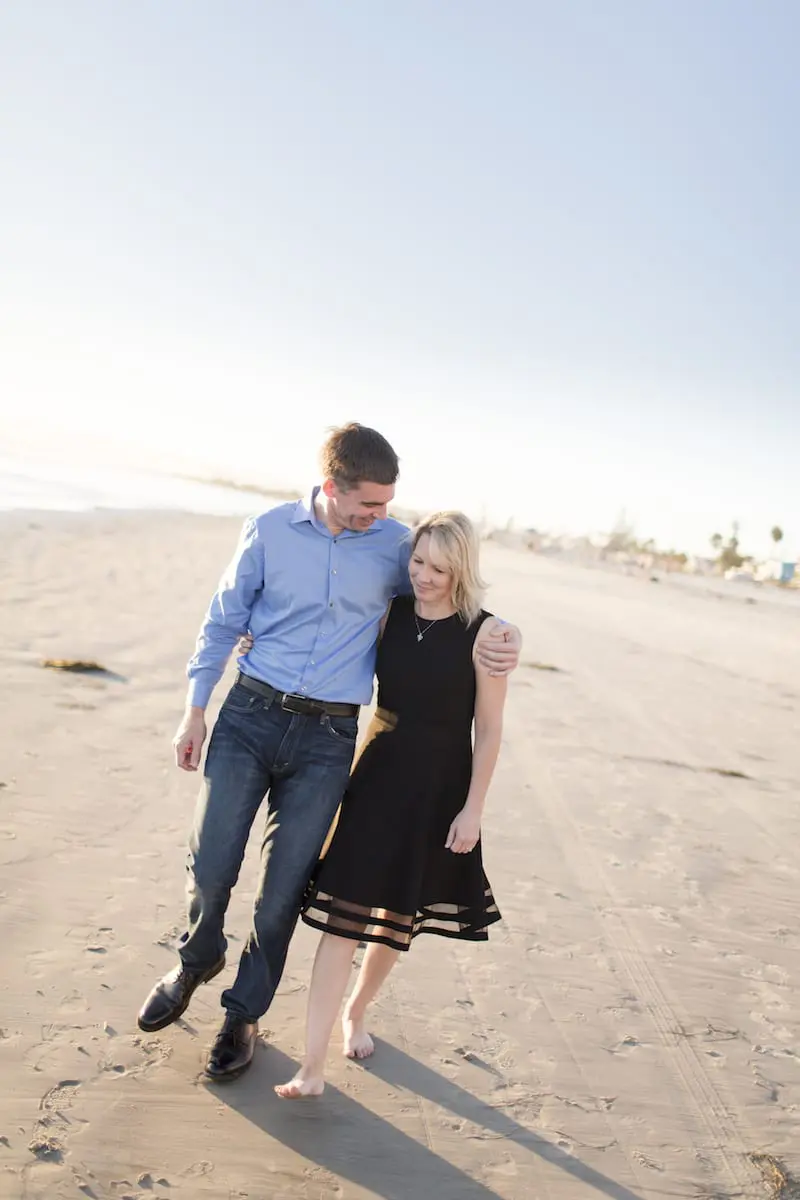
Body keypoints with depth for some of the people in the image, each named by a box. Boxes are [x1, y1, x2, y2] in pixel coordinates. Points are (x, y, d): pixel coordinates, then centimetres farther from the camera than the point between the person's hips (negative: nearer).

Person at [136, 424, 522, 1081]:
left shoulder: (397, 544, -1)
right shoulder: (270, 531, -1)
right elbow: (224, 622, 7)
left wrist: (502, 633, -8)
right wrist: (195, 708, 6)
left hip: (328, 737, 0)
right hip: (250, 715, 0)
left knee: (283, 890, 4)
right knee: (210, 867, 0)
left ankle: (245, 1013, 27)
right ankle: (198, 959, 34)